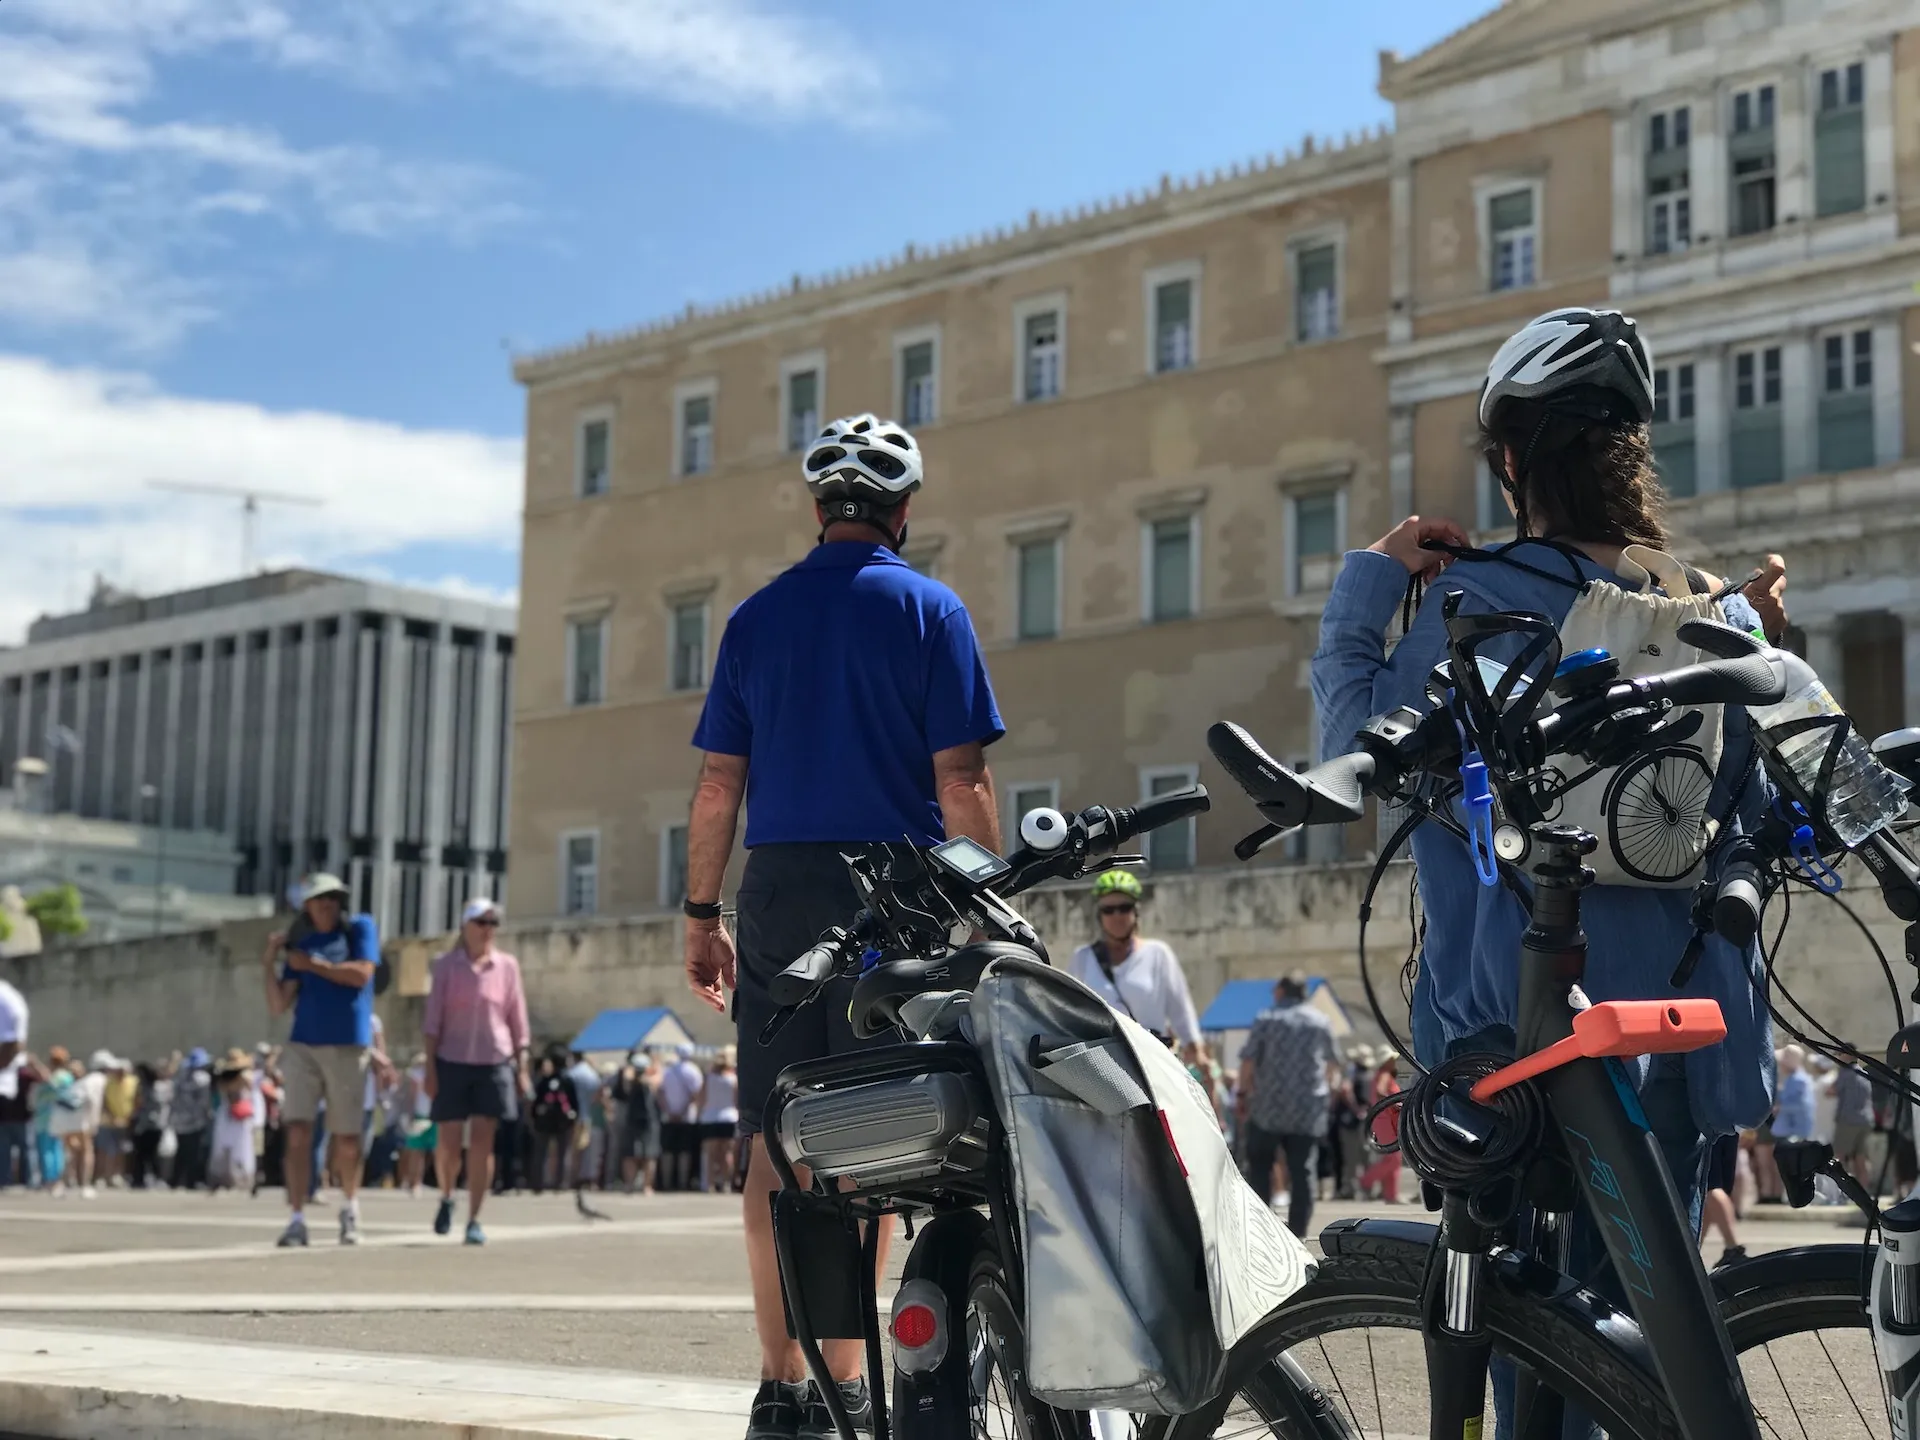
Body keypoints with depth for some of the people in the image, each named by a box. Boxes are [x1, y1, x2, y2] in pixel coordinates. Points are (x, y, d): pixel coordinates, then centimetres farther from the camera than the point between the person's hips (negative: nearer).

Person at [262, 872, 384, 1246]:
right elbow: (279, 1006, 5)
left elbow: (360, 974, -11)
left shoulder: (360, 928, 5)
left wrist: (311, 965, -6)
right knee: (298, 1133, -10)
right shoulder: (299, 945, 11)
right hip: (303, 1047, 2)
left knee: (346, 1139, 5)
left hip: (348, 1048, -2)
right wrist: (269, 964, -6)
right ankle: (296, 1220, -9)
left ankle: (350, 1208, 28)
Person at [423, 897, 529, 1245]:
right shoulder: (445, 965, 2)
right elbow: (433, 1018, 1)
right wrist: (429, 1066, -5)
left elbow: (517, 1020, 7)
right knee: (449, 1142, 2)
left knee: (482, 1143, -5)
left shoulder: (507, 966, 5)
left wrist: (522, 1068, 3)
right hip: (452, 1061, 0)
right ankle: (446, 1198, 31)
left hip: (494, 1063, 0)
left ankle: (474, 1220, -1)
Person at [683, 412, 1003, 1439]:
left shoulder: (757, 616, 10)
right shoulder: (930, 610, 0)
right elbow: (961, 782, -7)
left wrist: (701, 916, 12)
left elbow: (717, 784, 7)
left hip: (777, 891, 3)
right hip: (892, 891, -3)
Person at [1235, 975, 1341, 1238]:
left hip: (1268, 1107, -2)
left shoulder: (1266, 1019, 1)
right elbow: (1333, 1063, 20)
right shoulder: (1321, 1022, 10)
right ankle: (1298, 1229, -1)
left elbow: (1248, 1061, -5)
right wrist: (1327, 1089, 34)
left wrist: (1243, 1093, 4)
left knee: (1260, 1165, 10)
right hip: (1309, 1110, 2)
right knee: (1302, 1170, 2)